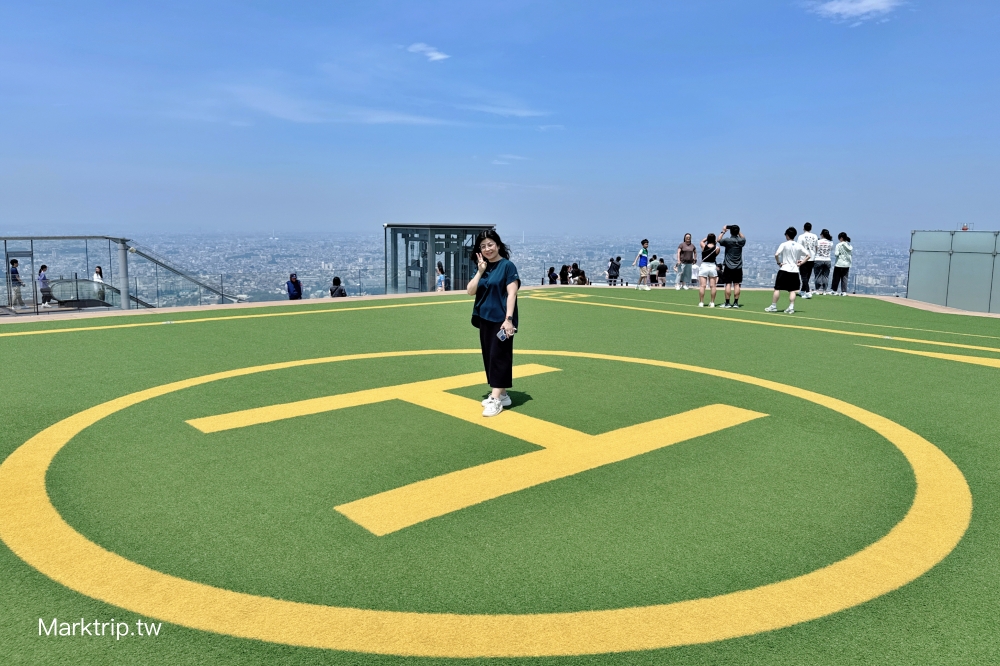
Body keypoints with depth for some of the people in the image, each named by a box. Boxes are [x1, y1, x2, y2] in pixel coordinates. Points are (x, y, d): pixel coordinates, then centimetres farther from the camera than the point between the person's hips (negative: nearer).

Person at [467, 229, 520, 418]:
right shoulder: (482, 267, 11)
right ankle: (502, 395, 20)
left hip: (501, 320, -7)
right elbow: (470, 291, 3)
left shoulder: (507, 265, -7)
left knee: (499, 356, -8)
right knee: (489, 357, 10)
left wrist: (509, 319, -20)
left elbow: (511, 293, -13)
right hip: (485, 319, 7)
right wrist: (480, 271, -8)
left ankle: (496, 399, -8)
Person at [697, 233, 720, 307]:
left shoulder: (703, 246, -4)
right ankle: (712, 303, 6)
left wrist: (708, 237, 17)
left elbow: (702, 241, 18)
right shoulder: (717, 248, -4)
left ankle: (701, 302, -4)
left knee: (702, 286, -3)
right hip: (712, 266, 1)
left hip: (704, 266, -1)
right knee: (713, 286, 4)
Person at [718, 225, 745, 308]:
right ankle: (736, 303, 4)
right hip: (738, 267, 3)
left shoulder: (727, 241, -10)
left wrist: (723, 231, 19)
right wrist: (739, 231, 21)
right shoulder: (741, 241, -2)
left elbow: (719, 240, 9)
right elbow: (744, 238, 24)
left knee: (728, 284, -1)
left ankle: (727, 303, -1)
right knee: (737, 284, 4)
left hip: (729, 267, -3)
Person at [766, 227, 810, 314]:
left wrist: (779, 263, -6)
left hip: (784, 270, -4)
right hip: (795, 271, 4)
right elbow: (808, 256, 6)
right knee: (792, 290, 5)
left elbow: (776, 254, -20)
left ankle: (773, 306, 6)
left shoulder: (784, 245, -7)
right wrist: (801, 263, 5)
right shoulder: (799, 246, 5)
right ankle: (791, 307, 0)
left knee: (777, 289, 4)